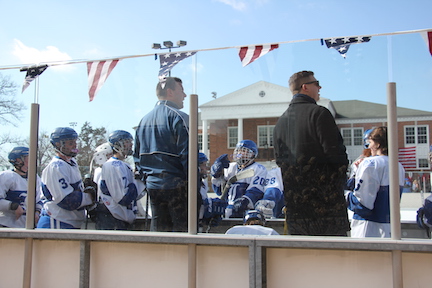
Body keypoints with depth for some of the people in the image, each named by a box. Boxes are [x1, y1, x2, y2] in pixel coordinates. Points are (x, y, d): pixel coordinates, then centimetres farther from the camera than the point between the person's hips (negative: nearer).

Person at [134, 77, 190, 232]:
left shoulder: (144, 120, 14)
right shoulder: (178, 117, -10)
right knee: (183, 231, -1)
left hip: (152, 186, 7)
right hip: (176, 185, -7)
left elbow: (137, 156, 17)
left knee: (158, 231, 13)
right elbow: (187, 155, -16)